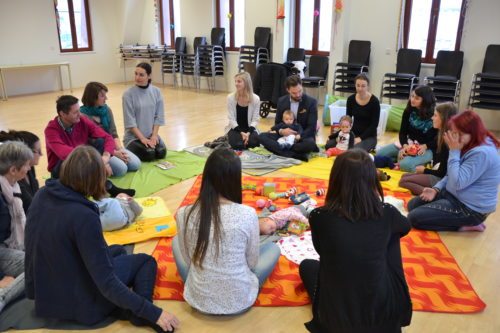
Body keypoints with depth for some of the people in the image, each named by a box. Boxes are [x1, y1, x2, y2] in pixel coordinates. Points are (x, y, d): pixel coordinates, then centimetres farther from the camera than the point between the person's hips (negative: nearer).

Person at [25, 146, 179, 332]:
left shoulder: (42, 195, -10)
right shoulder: (84, 216, -32)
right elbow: (106, 283, -29)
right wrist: (153, 312, -25)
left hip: (44, 294, 7)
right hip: (80, 301, -7)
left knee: (119, 251, 27)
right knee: (146, 261, 14)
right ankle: (139, 314, -6)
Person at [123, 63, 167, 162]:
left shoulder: (156, 92, -1)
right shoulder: (128, 94, -12)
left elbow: (159, 116, 1)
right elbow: (130, 121, -13)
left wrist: (154, 135, -9)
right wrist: (142, 138, -18)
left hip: (151, 135, 3)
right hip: (134, 136, -3)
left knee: (161, 153, -20)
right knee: (149, 154, -24)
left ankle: (151, 143, 14)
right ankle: (130, 149, 8)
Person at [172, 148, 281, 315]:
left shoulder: (185, 213, -14)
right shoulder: (248, 214, -20)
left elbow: (189, 260, -1)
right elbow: (252, 263, -6)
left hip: (198, 299, 2)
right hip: (239, 301, -1)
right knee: (273, 247, 21)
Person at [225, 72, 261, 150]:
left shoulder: (255, 99, -9)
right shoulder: (230, 97, -9)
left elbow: (255, 119, -7)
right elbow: (231, 119, -9)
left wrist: (248, 132, -24)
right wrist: (241, 132, -21)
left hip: (249, 128, 1)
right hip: (235, 128, 0)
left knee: (254, 142, -28)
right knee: (237, 144, -28)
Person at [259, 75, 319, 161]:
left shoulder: (311, 102, -8)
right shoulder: (281, 101, 2)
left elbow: (311, 128, -11)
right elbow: (277, 123, 8)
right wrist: (281, 131, -17)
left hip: (303, 137, -4)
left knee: (310, 144, -38)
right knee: (262, 136, -21)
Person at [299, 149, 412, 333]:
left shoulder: (319, 216, -16)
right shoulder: (387, 214, -12)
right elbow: (405, 226, 15)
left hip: (334, 315, 0)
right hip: (384, 313, 0)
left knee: (307, 265, 29)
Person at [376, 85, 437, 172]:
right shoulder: (408, 111, 0)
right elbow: (403, 132, 0)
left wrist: (425, 146, -25)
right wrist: (405, 145, -19)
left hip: (427, 148, -6)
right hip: (409, 144, 6)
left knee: (405, 164, -34)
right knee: (379, 153, -7)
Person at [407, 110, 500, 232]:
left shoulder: (482, 153, -27)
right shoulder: (471, 145, 5)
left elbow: (457, 183, -30)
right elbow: (452, 175, 16)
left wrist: (454, 151, -25)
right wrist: (436, 189, 0)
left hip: (470, 208, -10)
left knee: (414, 218, -15)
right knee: (413, 204, 10)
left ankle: (468, 224, -4)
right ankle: (463, 221, 7)